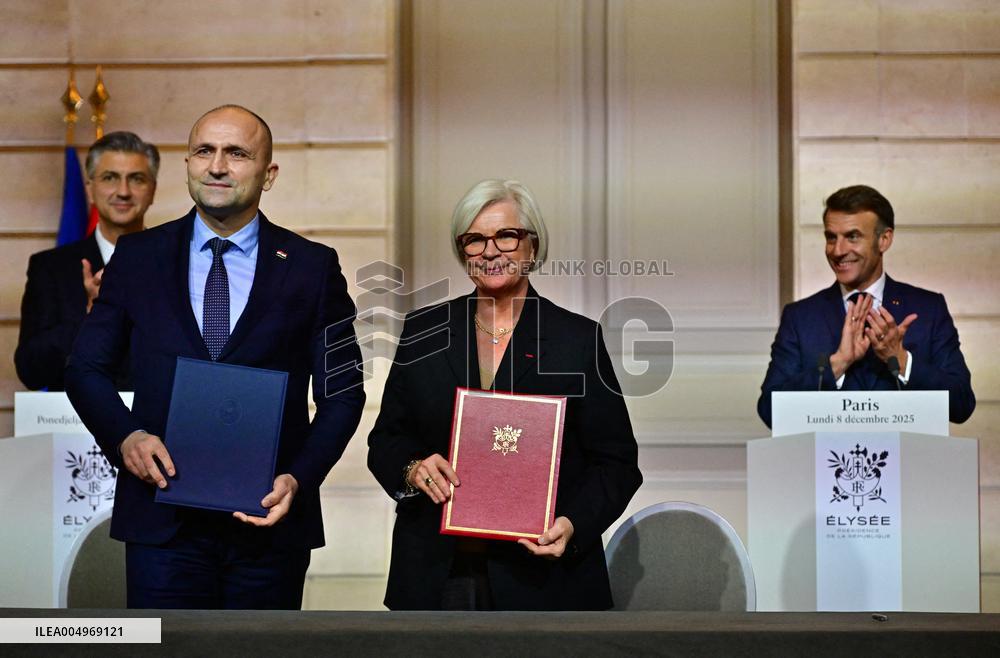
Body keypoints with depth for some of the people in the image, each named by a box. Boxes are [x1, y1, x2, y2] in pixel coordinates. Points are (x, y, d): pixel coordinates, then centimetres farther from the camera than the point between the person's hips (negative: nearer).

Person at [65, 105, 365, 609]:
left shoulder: (313, 267, 3)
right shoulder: (138, 257, 6)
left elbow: (342, 393, 4)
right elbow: (85, 367, 9)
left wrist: (298, 479, -11)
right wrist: (124, 435, -9)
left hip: (268, 516, 0)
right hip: (161, 517, 0)